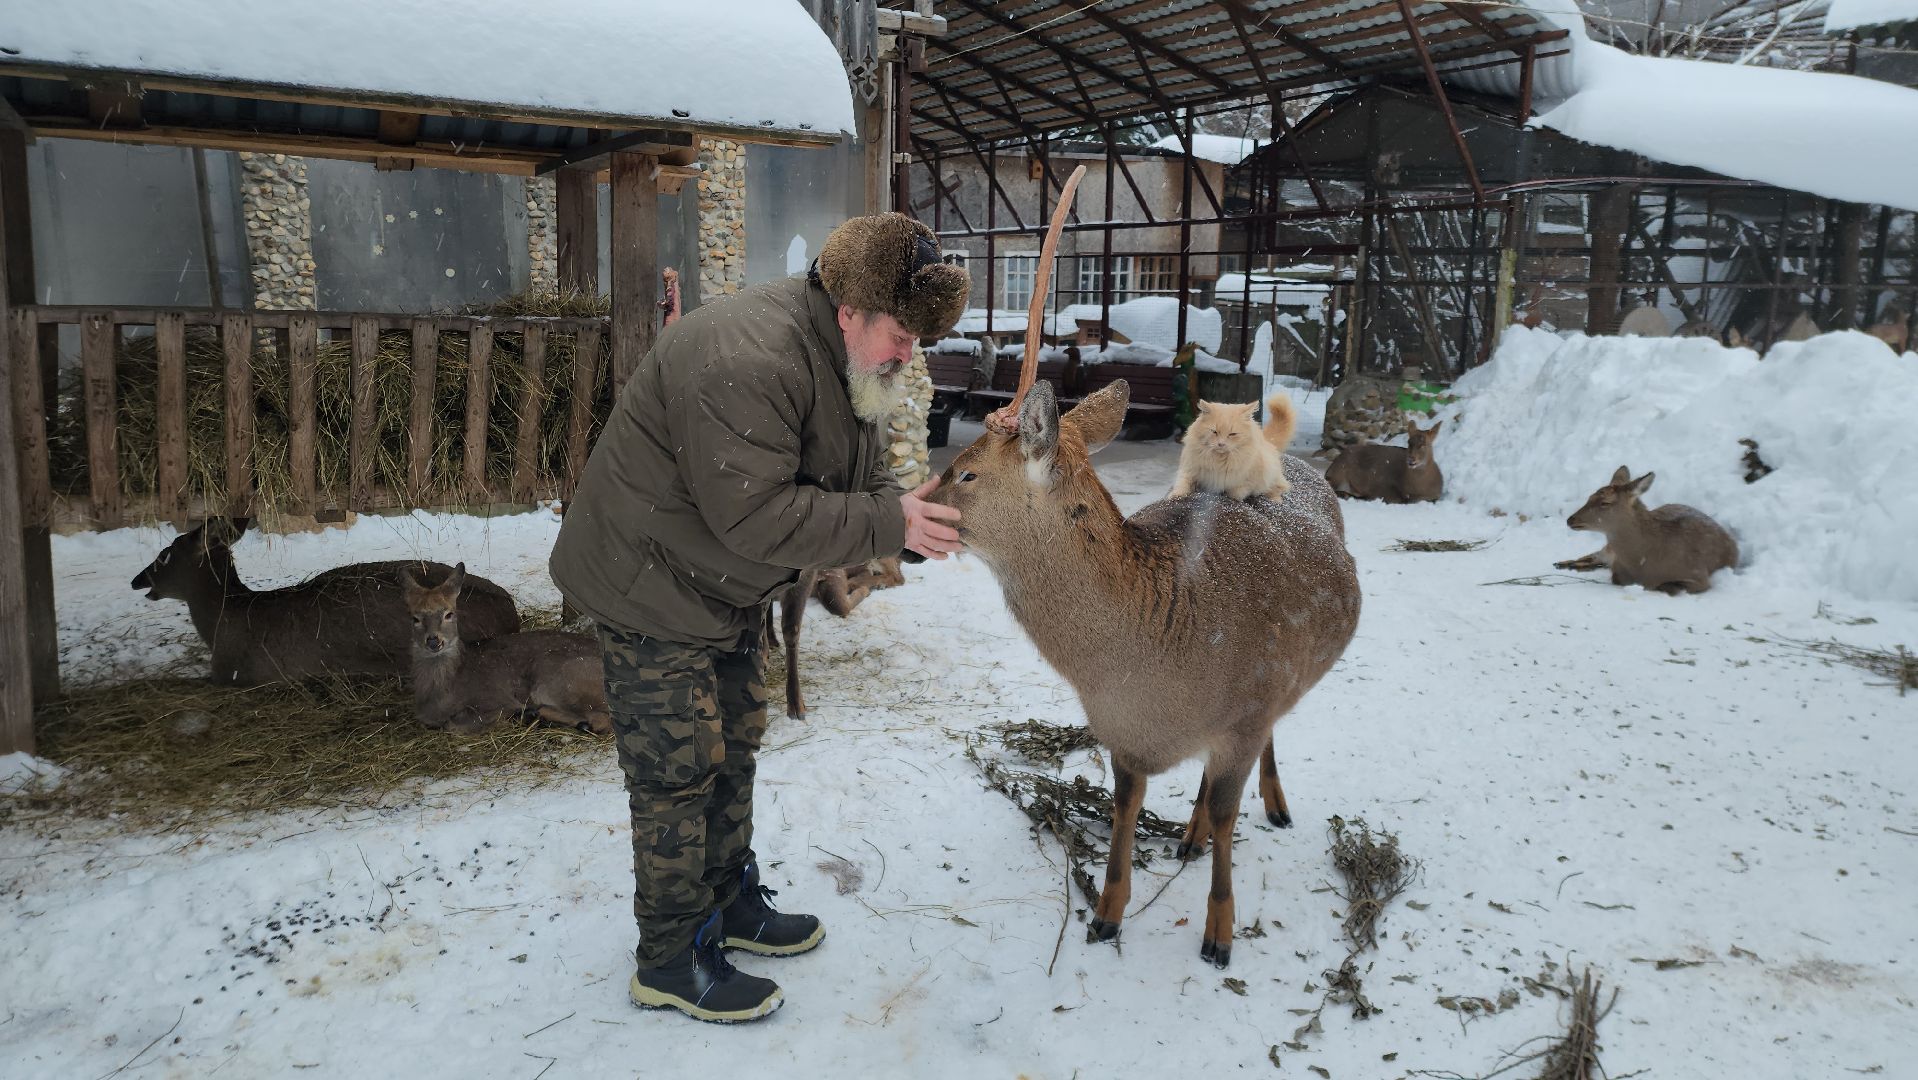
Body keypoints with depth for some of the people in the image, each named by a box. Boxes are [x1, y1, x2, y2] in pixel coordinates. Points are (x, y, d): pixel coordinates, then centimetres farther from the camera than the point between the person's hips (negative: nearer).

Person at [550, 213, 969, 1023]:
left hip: (726, 590, 10)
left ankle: (730, 900, 38)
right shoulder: (747, 363, -32)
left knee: (733, 749, 19)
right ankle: (671, 961, 14)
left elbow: (857, 479, 7)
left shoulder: (846, 359, 2)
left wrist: (917, 516, -13)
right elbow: (756, 514, -34)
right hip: (654, 585, -10)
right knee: (679, 772, -2)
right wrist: (887, 525, -30)